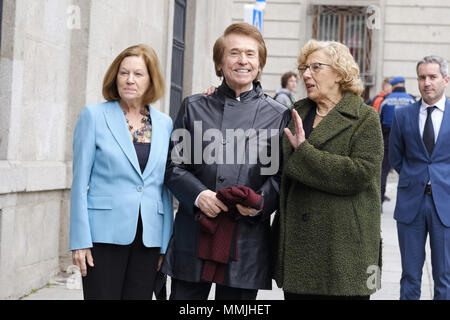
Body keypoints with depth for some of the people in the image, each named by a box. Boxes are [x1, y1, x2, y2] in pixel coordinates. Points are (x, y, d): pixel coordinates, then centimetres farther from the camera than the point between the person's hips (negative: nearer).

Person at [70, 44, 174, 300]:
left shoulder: (165, 123, 10)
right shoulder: (94, 115, 0)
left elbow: (165, 186, 12)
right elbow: (80, 181, -2)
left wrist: (165, 244, 8)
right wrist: (80, 240, -8)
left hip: (149, 238, 3)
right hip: (105, 234, -3)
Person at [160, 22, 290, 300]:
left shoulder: (278, 115, 6)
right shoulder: (194, 107, 10)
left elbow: (281, 175, 3)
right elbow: (174, 166, 7)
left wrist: (260, 202, -16)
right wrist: (198, 195, -11)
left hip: (246, 244, 0)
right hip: (193, 238, 1)